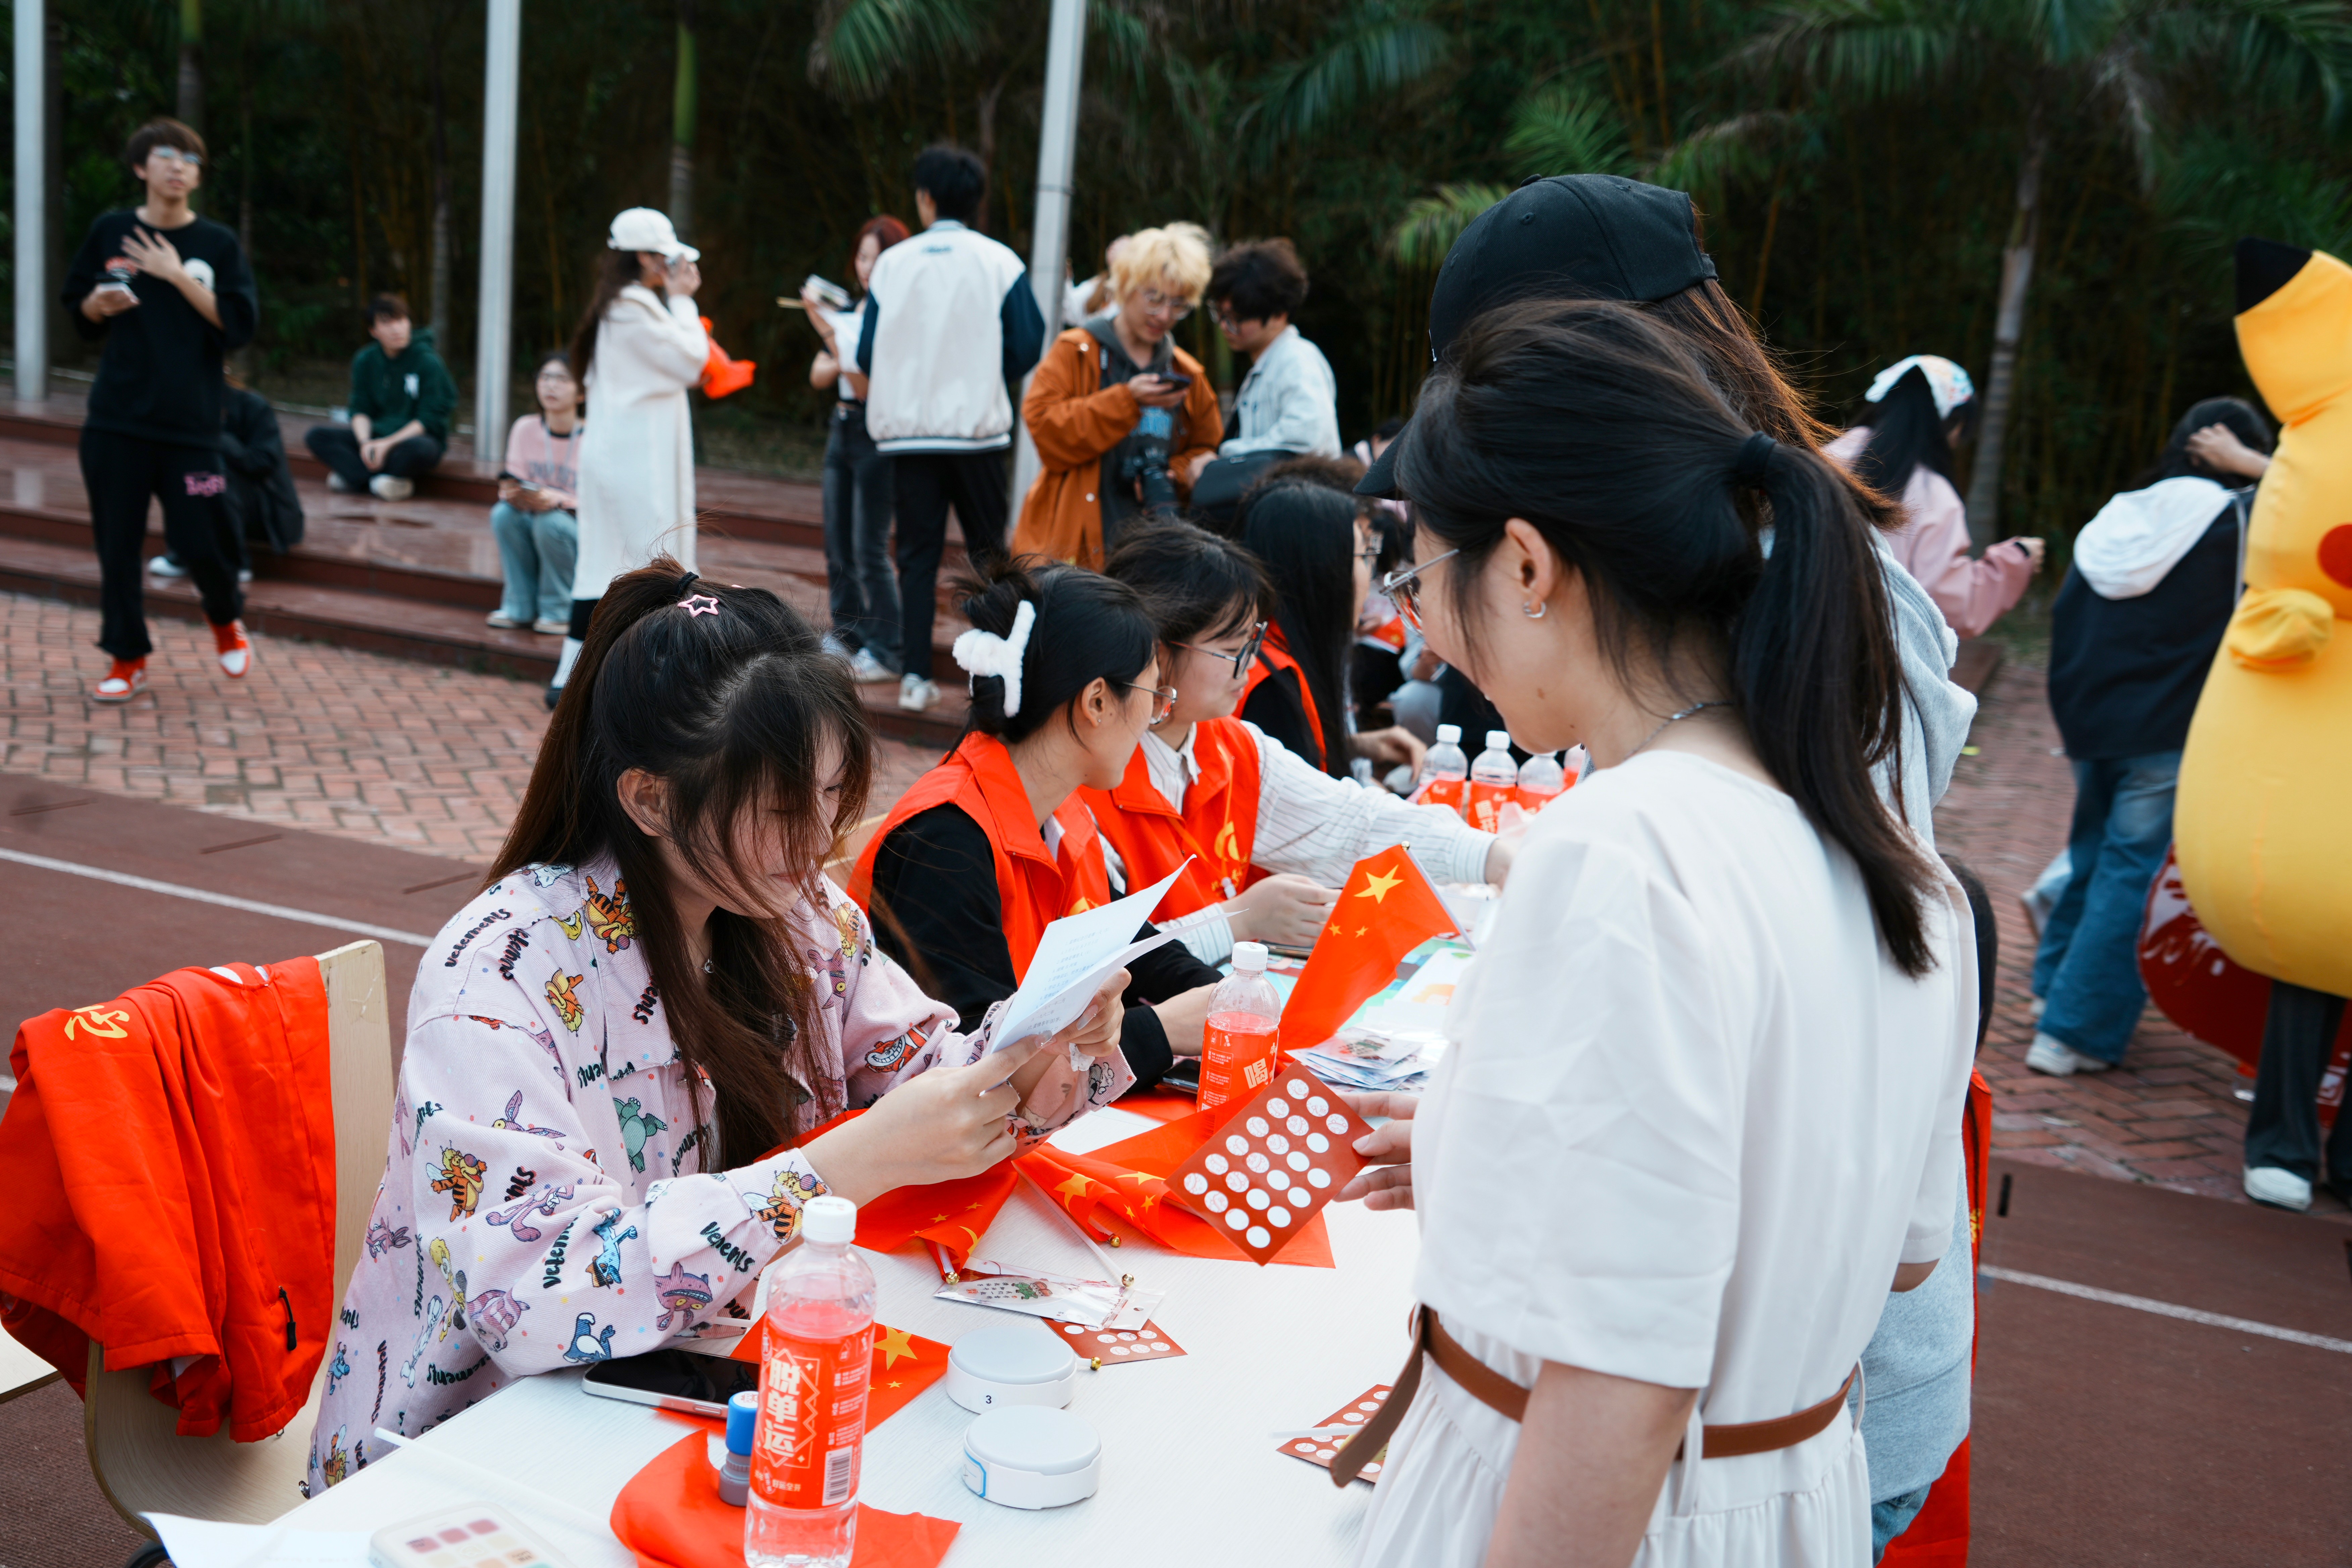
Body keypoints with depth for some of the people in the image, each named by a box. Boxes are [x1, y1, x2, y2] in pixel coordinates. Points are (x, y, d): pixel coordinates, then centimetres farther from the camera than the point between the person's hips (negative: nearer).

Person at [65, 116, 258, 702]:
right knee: (117, 544, 2)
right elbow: (80, 314, 15)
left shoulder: (219, 244, 1)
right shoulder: (110, 233, 6)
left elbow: (240, 325, -9)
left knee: (198, 540, -3)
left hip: (191, 422, -2)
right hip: (116, 421, 2)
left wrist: (177, 275, -14)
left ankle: (226, 619, 28)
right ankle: (128, 659, 16)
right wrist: (99, 304, -7)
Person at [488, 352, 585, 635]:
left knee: (551, 522, -34)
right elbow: (514, 483, 1)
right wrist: (512, 493, -24)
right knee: (503, 513, -25)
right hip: (533, 535, 4)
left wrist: (558, 500, -34)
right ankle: (520, 606, -10)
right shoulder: (525, 428, -2)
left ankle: (558, 611, -13)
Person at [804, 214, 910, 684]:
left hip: (877, 436, -8)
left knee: (870, 551, -6)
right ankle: (847, 634, 24)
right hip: (841, 430, 8)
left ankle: (885, 652, 2)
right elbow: (818, 376, 8)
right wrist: (843, 359, -12)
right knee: (838, 547, 12)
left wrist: (837, 338, -26)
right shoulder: (851, 311, 10)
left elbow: (871, 390, -19)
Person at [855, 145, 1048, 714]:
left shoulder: (892, 264, 1)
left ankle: (916, 676, 4)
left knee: (918, 554, 7)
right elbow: (1027, 348, -3)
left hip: (907, 430, 1)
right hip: (977, 429, -1)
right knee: (988, 550, 9)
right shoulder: (1000, 263, -2)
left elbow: (868, 356, 2)